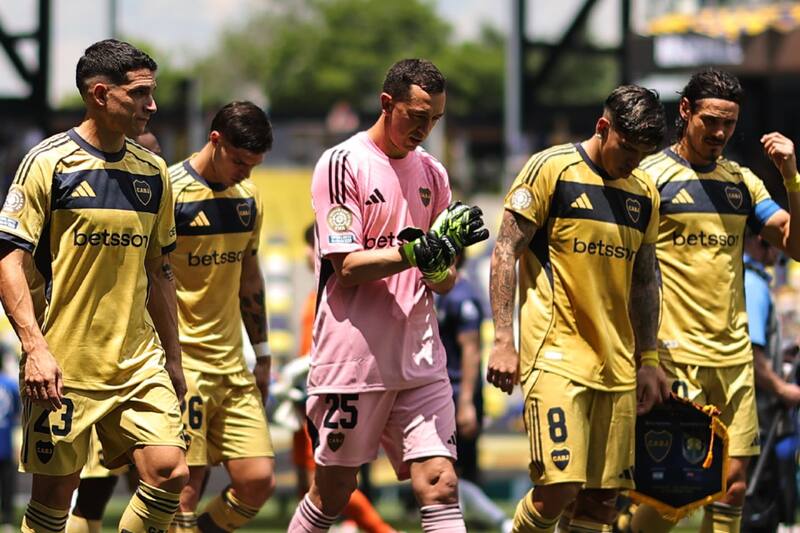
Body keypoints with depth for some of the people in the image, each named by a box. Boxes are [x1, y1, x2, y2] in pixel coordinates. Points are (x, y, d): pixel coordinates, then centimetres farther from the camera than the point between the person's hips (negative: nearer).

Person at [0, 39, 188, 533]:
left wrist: (173, 358, 19)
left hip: (138, 363, 5)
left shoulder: (153, 173, 11)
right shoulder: (48, 163, -6)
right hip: (62, 366, -5)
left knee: (170, 473, -9)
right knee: (55, 491, -1)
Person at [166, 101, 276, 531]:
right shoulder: (168, 192, -11)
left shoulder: (248, 198, 11)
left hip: (231, 363, 7)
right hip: (180, 363, -7)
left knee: (258, 480, 0)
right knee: (184, 487, -9)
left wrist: (262, 354, 22)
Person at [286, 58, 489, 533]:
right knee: (333, 492, 5)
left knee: (440, 485, -8)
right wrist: (418, 250, -23)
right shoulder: (342, 164, -6)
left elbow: (445, 281, 15)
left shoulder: (433, 174, 12)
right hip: (353, 357, -5)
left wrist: (440, 269, -8)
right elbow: (347, 266, -12)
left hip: (420, 357, 5)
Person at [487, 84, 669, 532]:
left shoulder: (644, 194, 14)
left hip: (617, 365, 6)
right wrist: (504, 341, -12)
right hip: (556, 356, -6)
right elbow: (506, 252, -5)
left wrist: (648, 359, 17)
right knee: (560, 486, -17)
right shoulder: (551, 169, -4)